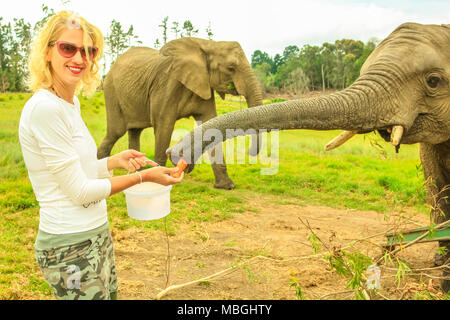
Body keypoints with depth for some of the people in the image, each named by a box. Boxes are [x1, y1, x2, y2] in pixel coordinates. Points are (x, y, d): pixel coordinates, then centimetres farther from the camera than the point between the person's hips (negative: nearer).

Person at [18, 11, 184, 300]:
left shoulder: (72, 103, 8)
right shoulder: (44, 108, -20)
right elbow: (79, 190, -17)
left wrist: (116, 161, 4)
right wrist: (143, 177, -11)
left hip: (96, 233, 9)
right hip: (70, 246, -9)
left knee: (111, 294, 21)